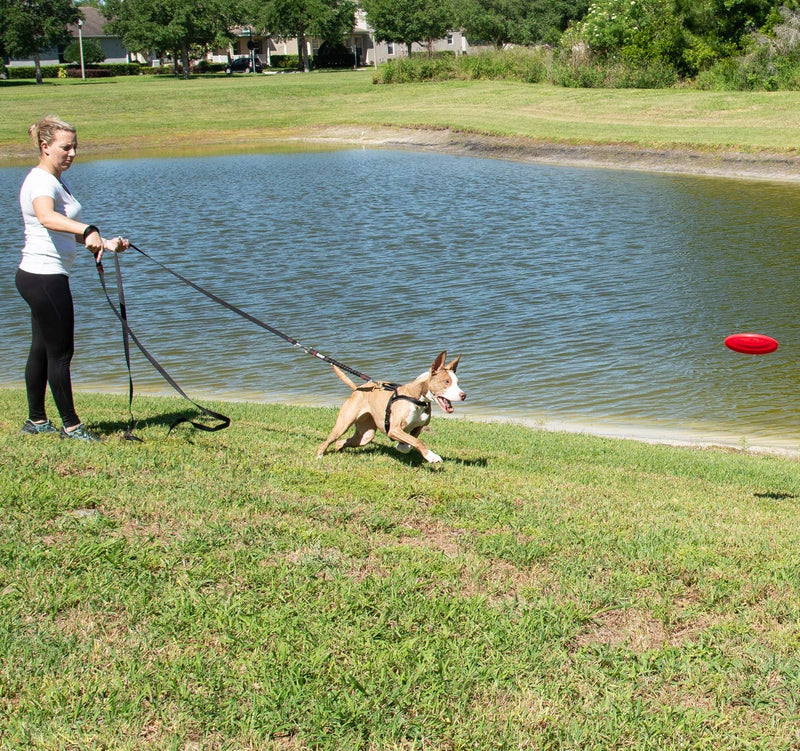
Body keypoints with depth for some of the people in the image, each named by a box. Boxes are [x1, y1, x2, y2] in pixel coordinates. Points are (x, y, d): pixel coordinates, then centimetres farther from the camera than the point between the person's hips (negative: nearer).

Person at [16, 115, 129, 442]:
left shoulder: (56, 181, 16)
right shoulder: (41, 182, -16)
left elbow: (67, 232, 22)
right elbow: (47, 217, -39)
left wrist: (105, 243, 11)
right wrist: (88, 231, -53)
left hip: (40, 277, 10)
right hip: (44, 276, -10)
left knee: (42, 350, 16)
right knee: (60, 351, -4)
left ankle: (36, 421, 25)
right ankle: (70, 425, 3)